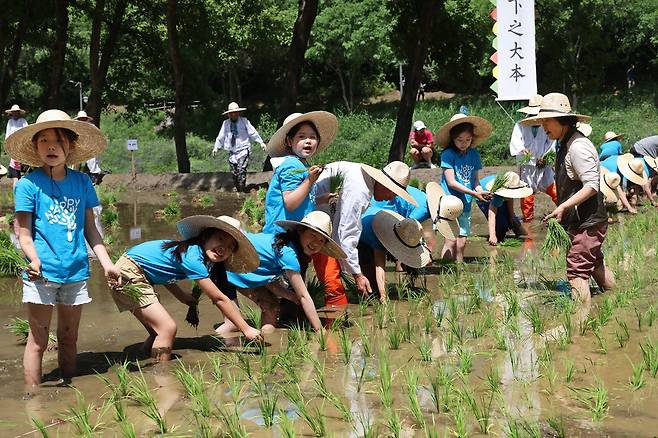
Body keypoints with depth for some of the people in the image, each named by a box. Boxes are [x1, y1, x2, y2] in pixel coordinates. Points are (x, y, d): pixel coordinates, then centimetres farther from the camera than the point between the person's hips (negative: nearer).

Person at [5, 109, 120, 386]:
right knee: (38, 341, 1)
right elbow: (24, 234, -7)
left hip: (76, 271, 4)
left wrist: (106, 263, 5)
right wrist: (34, 261, -24)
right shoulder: (28, 184, -5)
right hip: (42, 273, -4)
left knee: (69, 339, 14)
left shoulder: (82, 182, 6)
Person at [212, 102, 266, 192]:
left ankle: (242, 189, -13)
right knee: (234, 172, 4)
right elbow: (221, 136, 15)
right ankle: (237, 190, 15)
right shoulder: (226, 123, 7)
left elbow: (253, 133, 4)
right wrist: (216, 147, 12)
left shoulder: (244, 121, 2)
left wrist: (261, 142, 0)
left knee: (241, 169, -18)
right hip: (232, 151, 3)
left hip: (243, 150, -3)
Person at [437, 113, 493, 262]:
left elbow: (475, 179, 12)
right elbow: (451, 182, -12)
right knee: (451, 240, -12)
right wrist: (474, 193, -18)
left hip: (465, 204, 5)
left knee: (461, 243, 6)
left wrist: (481, 191, -10)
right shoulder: (448, 154, -8)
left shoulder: (474, 155, 10)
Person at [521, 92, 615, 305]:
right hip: (581, 221, 10)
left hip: (588, 223, -10)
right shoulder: (565, 144, 11)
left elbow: (592, 185, -25)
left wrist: (563, 206, -27)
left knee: (577, 271, -9)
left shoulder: (577, 146, -20)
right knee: (595, 264, 22)